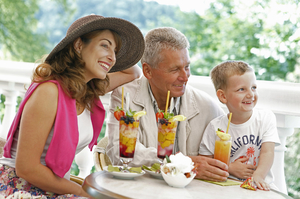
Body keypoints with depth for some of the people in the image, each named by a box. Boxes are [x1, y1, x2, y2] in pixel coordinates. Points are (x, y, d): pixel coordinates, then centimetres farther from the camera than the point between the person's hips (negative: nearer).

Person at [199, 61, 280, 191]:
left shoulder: (266, 118, 1)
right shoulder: (215, 127, -4)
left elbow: (267, 152, -9)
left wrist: (258, 176, -26)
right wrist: (230, 168, -13)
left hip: (259, 185, 1)